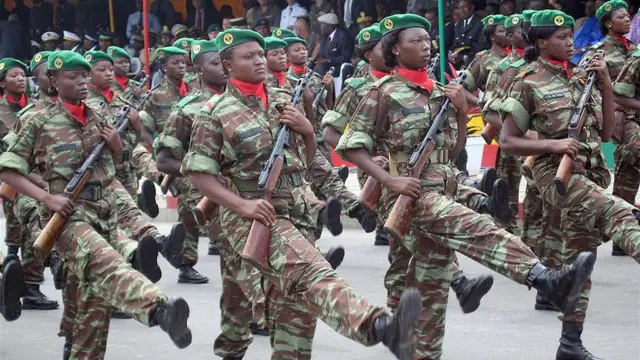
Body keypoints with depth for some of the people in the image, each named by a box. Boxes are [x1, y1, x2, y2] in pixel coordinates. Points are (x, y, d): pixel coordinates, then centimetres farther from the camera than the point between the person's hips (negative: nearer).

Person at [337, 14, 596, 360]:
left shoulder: (439, 91, 16)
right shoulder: (384, 93, -3)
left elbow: (454, 147, 21)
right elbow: (350, 146, -5)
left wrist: (462, 109, 4)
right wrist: (390, 179, -17)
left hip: (441, 196, 8)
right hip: (410, 196, -8)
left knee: (432, 287, 9)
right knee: (476, 229, -30)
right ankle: (548, 280, -50)